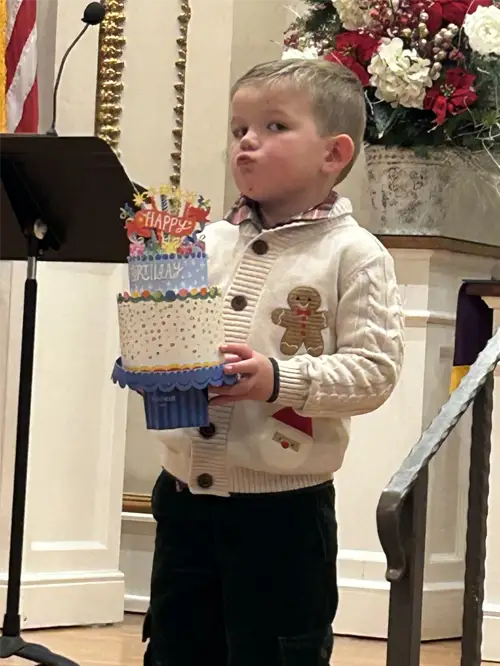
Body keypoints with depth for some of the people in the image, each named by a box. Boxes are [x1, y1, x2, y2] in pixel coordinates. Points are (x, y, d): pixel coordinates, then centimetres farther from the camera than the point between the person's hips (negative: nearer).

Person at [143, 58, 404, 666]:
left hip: (284, 506, -5)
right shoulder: (209, 243, 7)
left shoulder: (354, 256, -7)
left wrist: (281, 379, -23)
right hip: (185, 493, 5)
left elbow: (374, 369, -13)